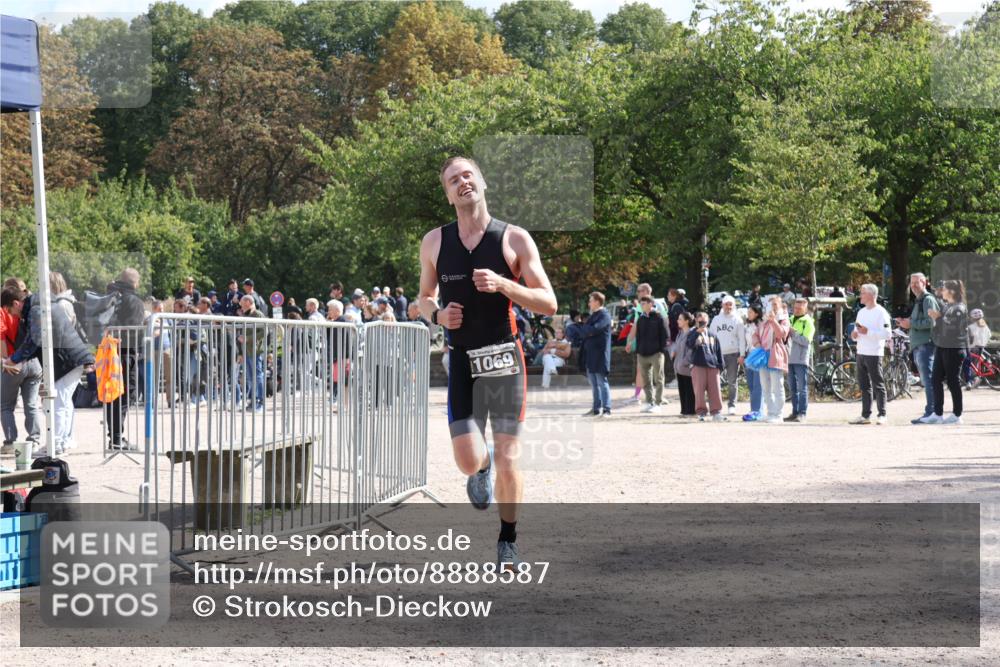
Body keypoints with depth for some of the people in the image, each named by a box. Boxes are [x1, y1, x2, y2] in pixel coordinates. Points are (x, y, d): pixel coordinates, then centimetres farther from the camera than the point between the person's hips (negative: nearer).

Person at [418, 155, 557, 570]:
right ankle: (483, 467, 28)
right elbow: (424, 297, 19)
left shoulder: (514, 239, -2)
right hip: (462, 360, 1)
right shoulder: (434, 242, 6)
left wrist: (503, 285, -18)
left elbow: (549, 304, -4)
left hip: (505, 356, -1)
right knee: (469, 460, -10)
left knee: (508, 460, -2)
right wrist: (437, 314, -4)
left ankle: (508, 540, 19)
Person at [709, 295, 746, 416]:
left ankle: (732, 405, 5)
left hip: (733, 354, -2)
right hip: (718, 354, 2)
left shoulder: (737, 320, 4)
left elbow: (742, 338, 1)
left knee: (732, 382, 1)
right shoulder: (716, 319, 12)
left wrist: (742, 354, -7)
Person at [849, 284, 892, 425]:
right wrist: (854, 335, 4)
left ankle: (882, 415, -1)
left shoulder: (880, 312, -8)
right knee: (864, 386, 9)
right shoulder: (861, 312, 17)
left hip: (874, 354, -8)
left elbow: (887, 333, -16)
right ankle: (865, 415, 13)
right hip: (861, 353, 8)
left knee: (878, 385, -4)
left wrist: (868, 332, -20)